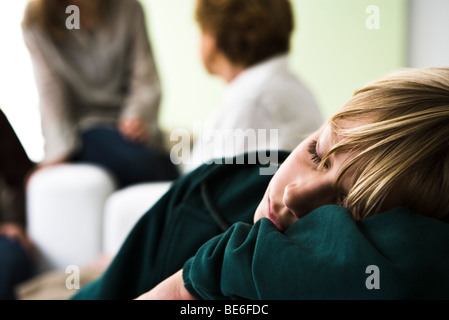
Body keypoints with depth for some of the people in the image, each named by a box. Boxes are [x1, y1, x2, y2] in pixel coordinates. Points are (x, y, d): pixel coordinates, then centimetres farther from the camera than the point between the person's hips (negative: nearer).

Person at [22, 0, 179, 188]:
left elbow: (146, 78, 0)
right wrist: (59, 151, -20)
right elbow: (50, 94, -7)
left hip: (126, 123, 2)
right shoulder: (36, 23, 0)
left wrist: (138, 115, -20)